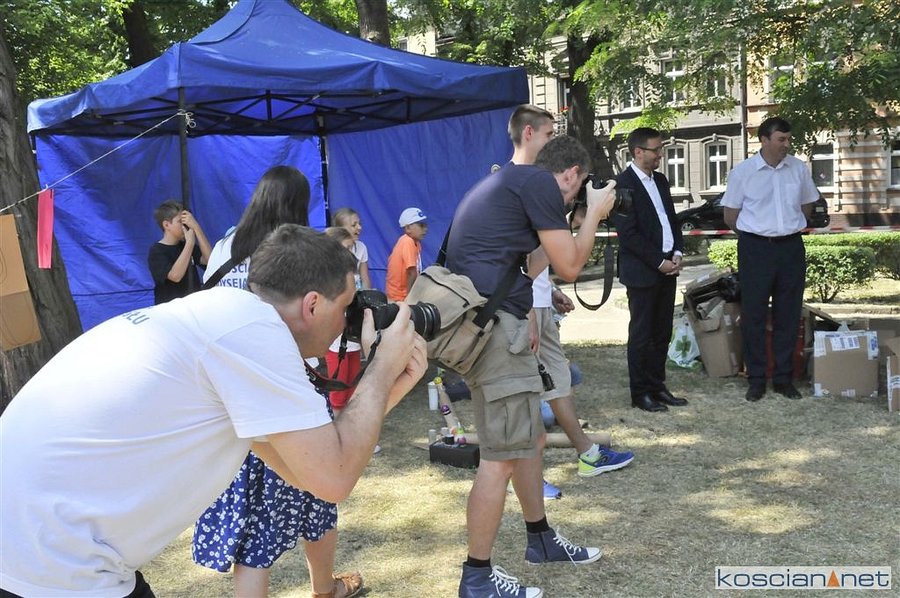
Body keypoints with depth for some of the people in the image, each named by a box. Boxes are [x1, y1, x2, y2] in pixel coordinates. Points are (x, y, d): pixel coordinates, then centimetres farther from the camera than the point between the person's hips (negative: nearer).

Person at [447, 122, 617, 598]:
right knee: (502, 454, -4)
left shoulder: (508, 182, 25)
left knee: (530, 437, 19)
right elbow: (569, 267, -3)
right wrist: (594, 214, 11)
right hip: (492, 321, -10)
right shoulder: (541, 183, -5)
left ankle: (540, 539, 33)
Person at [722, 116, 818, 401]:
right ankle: (756, 379, 13)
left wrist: (790, 228, 13)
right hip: (755, 249, -3)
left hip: (791, 248, 3)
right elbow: (730, 216, 3)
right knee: (753, 316, 2)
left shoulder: (799, 168, 3)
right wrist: (757, 232, 7)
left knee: (788, 316, 8)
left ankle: (784, 378, 20)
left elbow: (807, 206, 18)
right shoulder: (742, 172, -5)